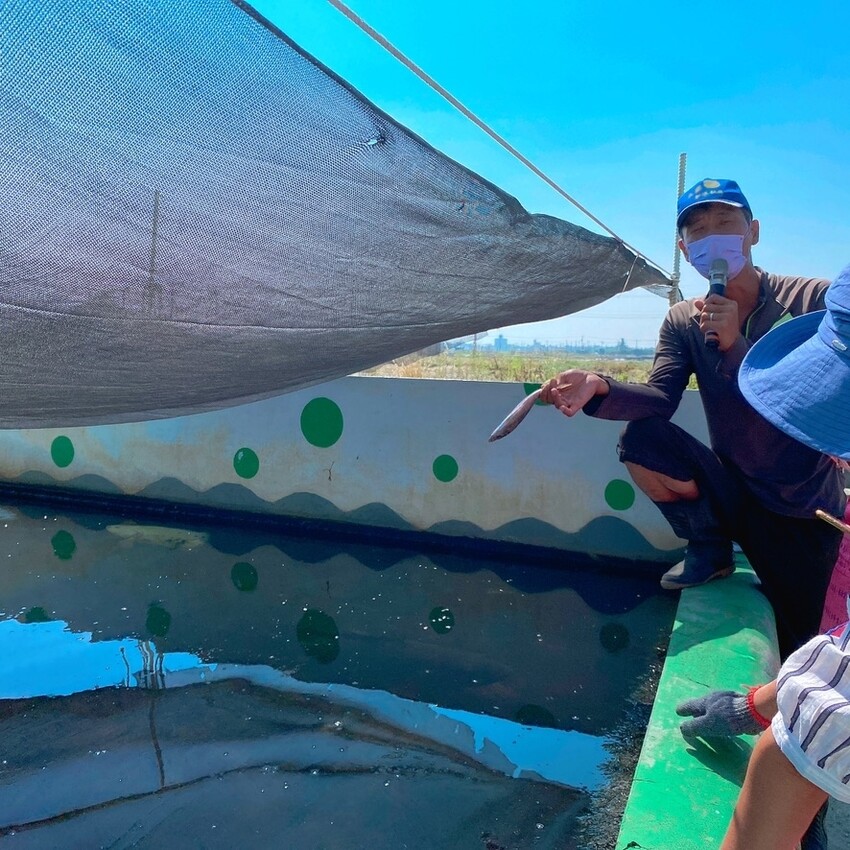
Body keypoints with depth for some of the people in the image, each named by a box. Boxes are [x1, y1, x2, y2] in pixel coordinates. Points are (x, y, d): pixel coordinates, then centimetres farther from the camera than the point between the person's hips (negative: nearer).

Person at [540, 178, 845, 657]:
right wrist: (599, 388, -34)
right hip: (734, 490, 3)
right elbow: (659, 399, -15)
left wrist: (736, 346, -32)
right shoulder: (683, 321, -1)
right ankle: (709, 547, -1)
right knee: (641, 440, -23)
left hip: (803, 509, -2)